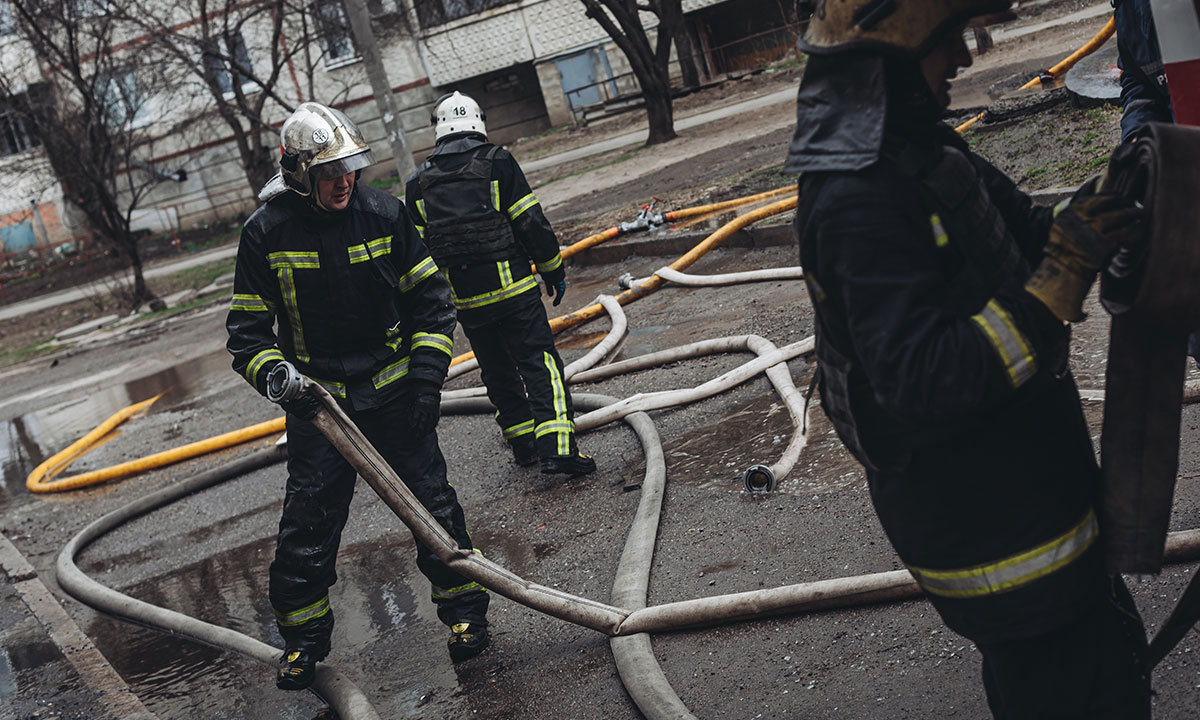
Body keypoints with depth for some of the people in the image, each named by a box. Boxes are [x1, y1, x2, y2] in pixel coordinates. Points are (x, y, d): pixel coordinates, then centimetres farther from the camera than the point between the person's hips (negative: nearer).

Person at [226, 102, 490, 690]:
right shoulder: (266, 233, -8)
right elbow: (247, 330, -1)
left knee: (430, 501, 3)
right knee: (308, 521, 4)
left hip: (394, 392, 0)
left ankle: (464, 608, 21)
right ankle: (302, 636, 22)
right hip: (317, 400, 0)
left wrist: (427, 377, -5)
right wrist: (275, 374, -20)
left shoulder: (384, 214, -6)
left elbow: (430, 299, 3)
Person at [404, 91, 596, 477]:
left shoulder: (418, 183, 7)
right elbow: (532, 225, -5)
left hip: (465, 301, 4)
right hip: (513, 290, -4)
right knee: (539, 363, -2)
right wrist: (554, 272, 5)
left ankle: (524, 444, 25)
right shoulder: (497, 162, -4)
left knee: (498, 372, 17)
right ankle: (557, 446, -14)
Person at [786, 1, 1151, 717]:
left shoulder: (919, 146, 4)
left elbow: (1020, 235, 14)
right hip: (978, 518, -10)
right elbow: (925, 383, -34)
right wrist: (1060, 279, -34)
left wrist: (1091, 209, -6)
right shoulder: (860, 202, -28)